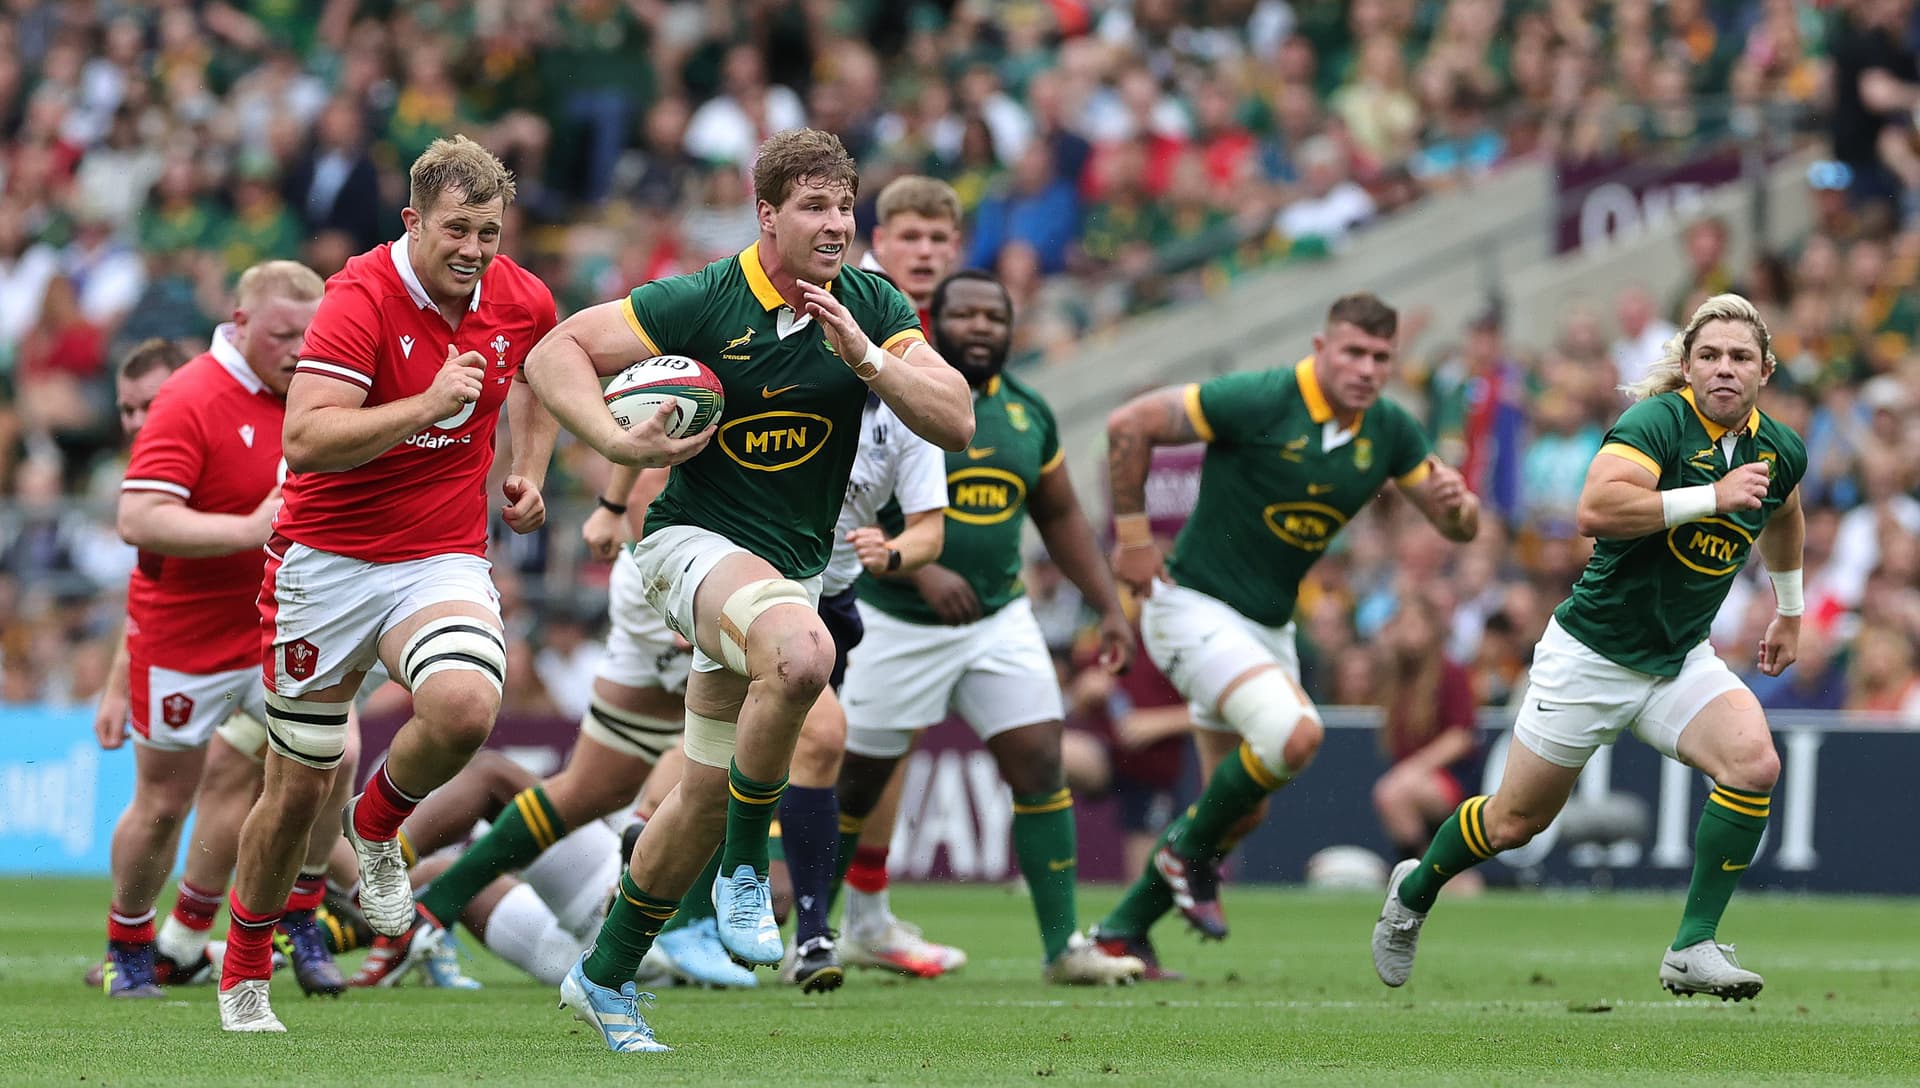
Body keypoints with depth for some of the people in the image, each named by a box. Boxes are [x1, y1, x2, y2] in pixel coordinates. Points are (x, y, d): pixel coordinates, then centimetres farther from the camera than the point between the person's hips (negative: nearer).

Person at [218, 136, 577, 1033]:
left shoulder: (521, 301, -1)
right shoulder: (362, 298, -18)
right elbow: (306, 436, -28)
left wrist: (529, 468, 12)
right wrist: (430, 405, -35)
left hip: (443, 562, 3)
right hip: (327, 560, -3)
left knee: (464, 707, -29)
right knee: (296, 792, 4)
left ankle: (377, 828, 3)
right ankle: (243, 973, 28)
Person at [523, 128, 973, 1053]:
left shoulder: (874, 309, -2)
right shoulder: (703, 303, -14)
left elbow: (956, 424, -11)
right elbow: (554, 353, -11)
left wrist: (864, 356, -25)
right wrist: (622, 442, -26)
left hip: (791, 567, 6)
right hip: (694, 543, -6)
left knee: (708, 792, 11)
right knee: (801, 654, -37)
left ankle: (606, 976, 30)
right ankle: (745, 869, -20)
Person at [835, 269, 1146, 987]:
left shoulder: (1028, 414, 6)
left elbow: (1060, 517, 17)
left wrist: (1109, 607, 11)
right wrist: (921, 570, -30)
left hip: (998, 622, 4)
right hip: (896, 625, -4)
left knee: (1040, 766, -6)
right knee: (853, 785, 4)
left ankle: (1063, 947, -1)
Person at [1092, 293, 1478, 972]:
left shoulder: (1390, 431, -1)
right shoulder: (1260, 402, -20)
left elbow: (1458, 528, 6)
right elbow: (1129, 425, -16)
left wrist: (1456, 501, -19)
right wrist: (1132, 533, -14)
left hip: (1268, 628, 8)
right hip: (1196, 605, -8)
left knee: (1243, 808, 12)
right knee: (1295, 733, -29)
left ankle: (1122, 930, 27)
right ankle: (1191, 847, -4)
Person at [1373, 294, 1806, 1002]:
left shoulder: (1781, 451, 1)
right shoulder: (1660, 421, -21)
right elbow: (1596, 510, -38)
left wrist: (1789, 609, 34)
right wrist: (1712, 495, -36)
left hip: (1681, 662, 5)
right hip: (1593, 653, -5)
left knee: (1754, 762, -23)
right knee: (1516, 821, 7)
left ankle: (1693, 949, -17)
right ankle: (1414, 892, 39)